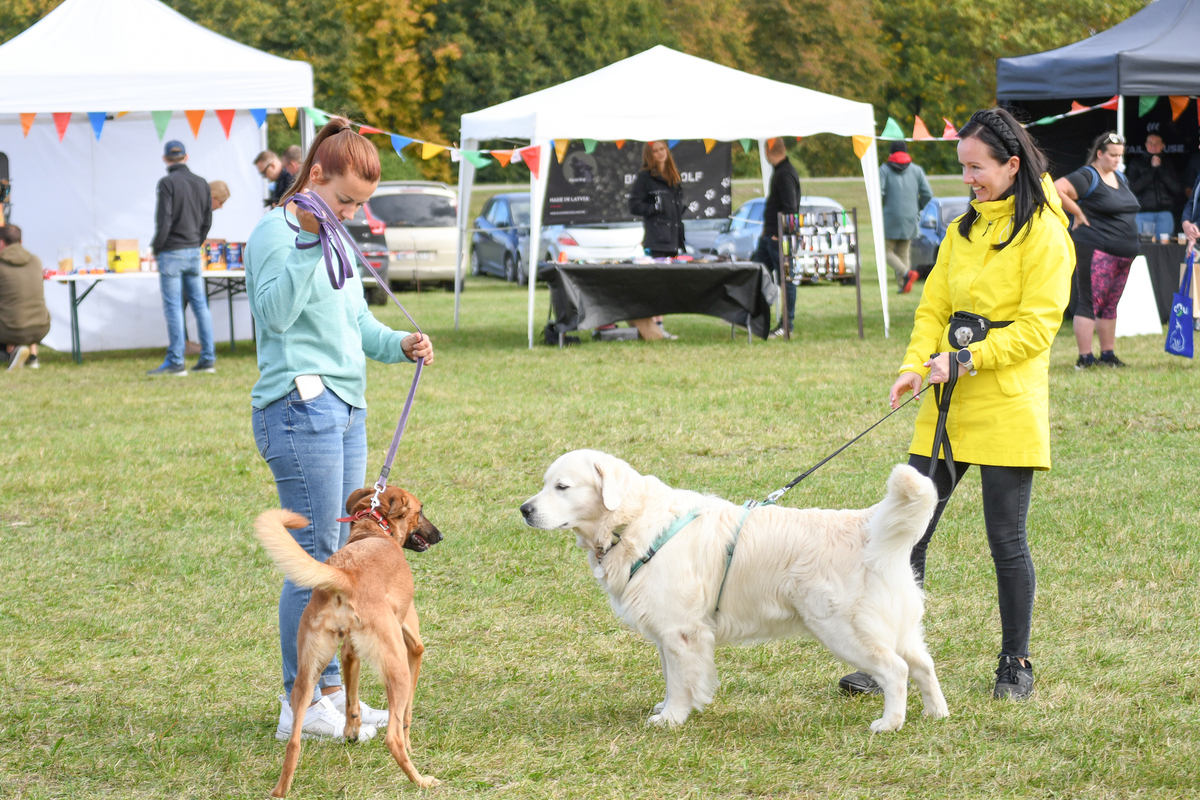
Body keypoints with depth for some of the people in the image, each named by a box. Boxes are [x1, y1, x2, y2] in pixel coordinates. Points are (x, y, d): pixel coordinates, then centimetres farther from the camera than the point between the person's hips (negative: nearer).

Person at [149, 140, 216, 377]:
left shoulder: (167, 183, -12)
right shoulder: (201, 183, 8)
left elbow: (164, 221, -16)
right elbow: (207, 220, 11)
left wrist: (156, 248, -4)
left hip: (172, 252, -6)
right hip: (194, 251, 6)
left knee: (173, 307, -3)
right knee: (200, 304, 10)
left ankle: (175, 362, -3)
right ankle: (208, 359, 10)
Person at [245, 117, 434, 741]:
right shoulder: (275, 233, -9)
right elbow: (277, 313, -24)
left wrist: (399, 344, 7)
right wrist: (306, 240, -30)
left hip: (345, 410, 9)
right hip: (300, 409, -9)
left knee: (337, 557, 11)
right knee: (315, 555, -8)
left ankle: (328, 690, 17)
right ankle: (301, 704, -3)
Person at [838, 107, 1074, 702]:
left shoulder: (1043, 233, -7)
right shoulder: (963, 229, 14)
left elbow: (1036, 327, -12)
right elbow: (934, 308, 14)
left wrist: (968, 359, -19)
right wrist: (915, 366, -4)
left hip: (1008, 408, -6)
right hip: (947, 406, 6)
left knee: (1006, 539, 0)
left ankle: (1016, 665, 15)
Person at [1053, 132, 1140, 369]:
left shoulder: (1120, 178, 18)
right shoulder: (1087, 176, -9)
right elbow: (1057, 189, -22)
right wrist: (1079, 214, -14)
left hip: (1123, 253, 9)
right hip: (1095, 250, -9)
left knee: (1110, 304, 13)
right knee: (1090, 302, -9)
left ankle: (1107, 354, 19)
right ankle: (1085, 357, -9)